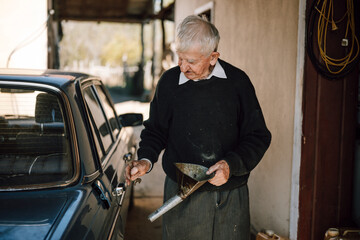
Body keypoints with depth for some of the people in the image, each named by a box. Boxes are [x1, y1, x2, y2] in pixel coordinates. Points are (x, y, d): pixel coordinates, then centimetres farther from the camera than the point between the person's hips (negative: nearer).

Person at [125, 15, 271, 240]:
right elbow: (155, 130, 11)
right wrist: (146, 160, -7)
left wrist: (232, 164, -15)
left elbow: (258, 136, 0)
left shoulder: (237, 81, -4)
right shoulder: (169, 81, -1)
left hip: (231, 195, 0)